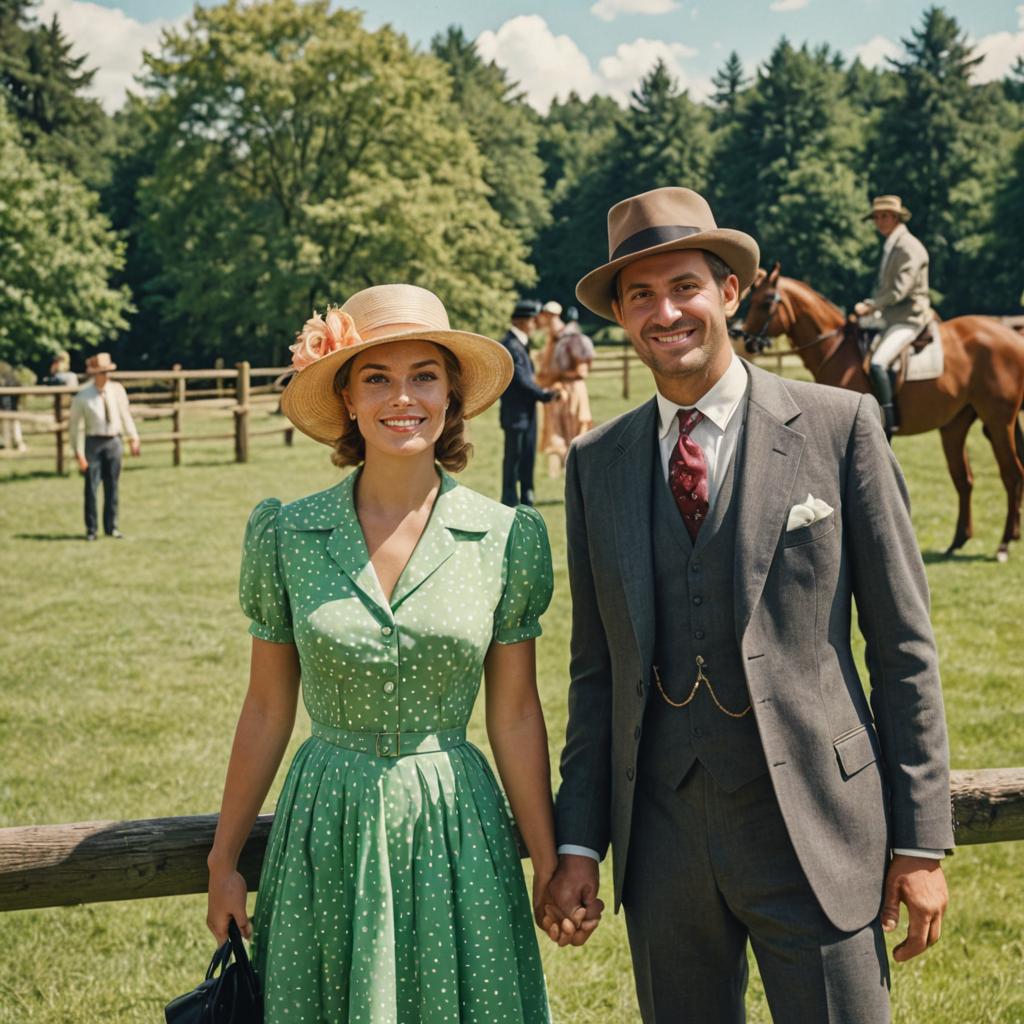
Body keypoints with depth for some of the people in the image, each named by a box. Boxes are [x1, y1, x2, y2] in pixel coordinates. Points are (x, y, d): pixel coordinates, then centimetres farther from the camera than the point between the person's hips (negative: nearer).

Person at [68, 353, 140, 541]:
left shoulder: (117, 390, 1)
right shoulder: (83, 397, -9)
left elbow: (125, 414, 10)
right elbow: (77, 427, -6)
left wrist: (133, 438, 3)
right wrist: (79, 454, -10)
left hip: (114, 442, 3)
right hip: (93, 442, -3)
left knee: (112, 487, 8)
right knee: (91, 487, 0)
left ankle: (111, 527, 18)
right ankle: (91, 529, 10)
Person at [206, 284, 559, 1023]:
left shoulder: (508, 538, -5)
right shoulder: (286, 534, -4)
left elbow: (515, 716, 1)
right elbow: (267, 710, 4)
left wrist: (549, 863, 3)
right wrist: (223, 860, 7)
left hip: (455, 829, 0)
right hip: (326, 828, 1)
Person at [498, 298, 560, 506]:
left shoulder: (520, 343, 14)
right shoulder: (510, 345, -18)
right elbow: (521, 379, -21)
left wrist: (540, 391, 2)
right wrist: (545, 395, -12)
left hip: (527, 411, 9)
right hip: (515, 413, -9)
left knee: (528, 456, 12)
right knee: (513, 457, -2)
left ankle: (526, 497, 19)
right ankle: (510, 500, 4)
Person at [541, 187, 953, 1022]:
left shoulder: (839, 425, -3)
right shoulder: (596, 463, 7)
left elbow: (902, 641, -3)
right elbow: (597, 669, 10)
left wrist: (921, 840, -5)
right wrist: (578, 844, 5)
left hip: (809, 825, -3)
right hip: (661, 840, 3)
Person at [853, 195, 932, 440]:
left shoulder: (910, 248, -12)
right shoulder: (890, 247, 18)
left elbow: (899, 289, -19)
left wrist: (870, 306, -16)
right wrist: (869, 307, 7)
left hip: (909, 319, -11)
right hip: (892, 319, 11)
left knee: (878, 363, -29)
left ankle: (888, 426, -28)